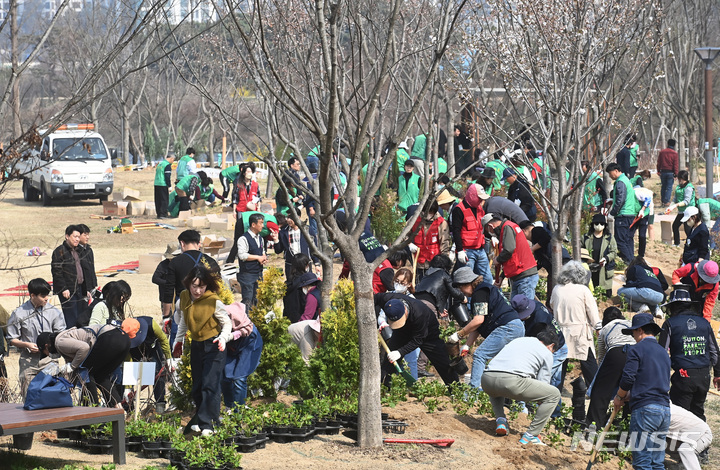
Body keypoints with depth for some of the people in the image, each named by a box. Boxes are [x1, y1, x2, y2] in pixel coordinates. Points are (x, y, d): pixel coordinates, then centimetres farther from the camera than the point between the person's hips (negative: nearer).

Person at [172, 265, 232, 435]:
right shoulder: (184, 298, -4)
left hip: (214, 346, -6)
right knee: (197, 386, 11)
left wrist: (223, 338, -26)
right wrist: (178, 341, 21)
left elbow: (226, 323, -9)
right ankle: (200, 418, 26)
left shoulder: (214, 301, -20)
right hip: (196, 345, 6)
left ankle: (206, 423, -9)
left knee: (210, 384, -12)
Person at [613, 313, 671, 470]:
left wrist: (619, 397, 8)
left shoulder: (637, 349, -2)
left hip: (644, 409, -7)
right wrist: (629, 395, 23)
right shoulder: (663, 352, 21)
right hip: (665, 409, 7)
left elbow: (628, 378, -11)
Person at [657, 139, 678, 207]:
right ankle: (666, 202, -5)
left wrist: (658, 171, 17)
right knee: (669, 187, 1)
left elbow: (659, 162, 8)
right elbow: (676, 164, -9)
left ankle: (663, 201, 19)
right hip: (671, 172, -3)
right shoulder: (675, 153, -8)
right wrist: (676, 174, -6)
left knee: (663, 187, 14)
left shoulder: (662, 152, 3)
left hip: (663, 172, 3)